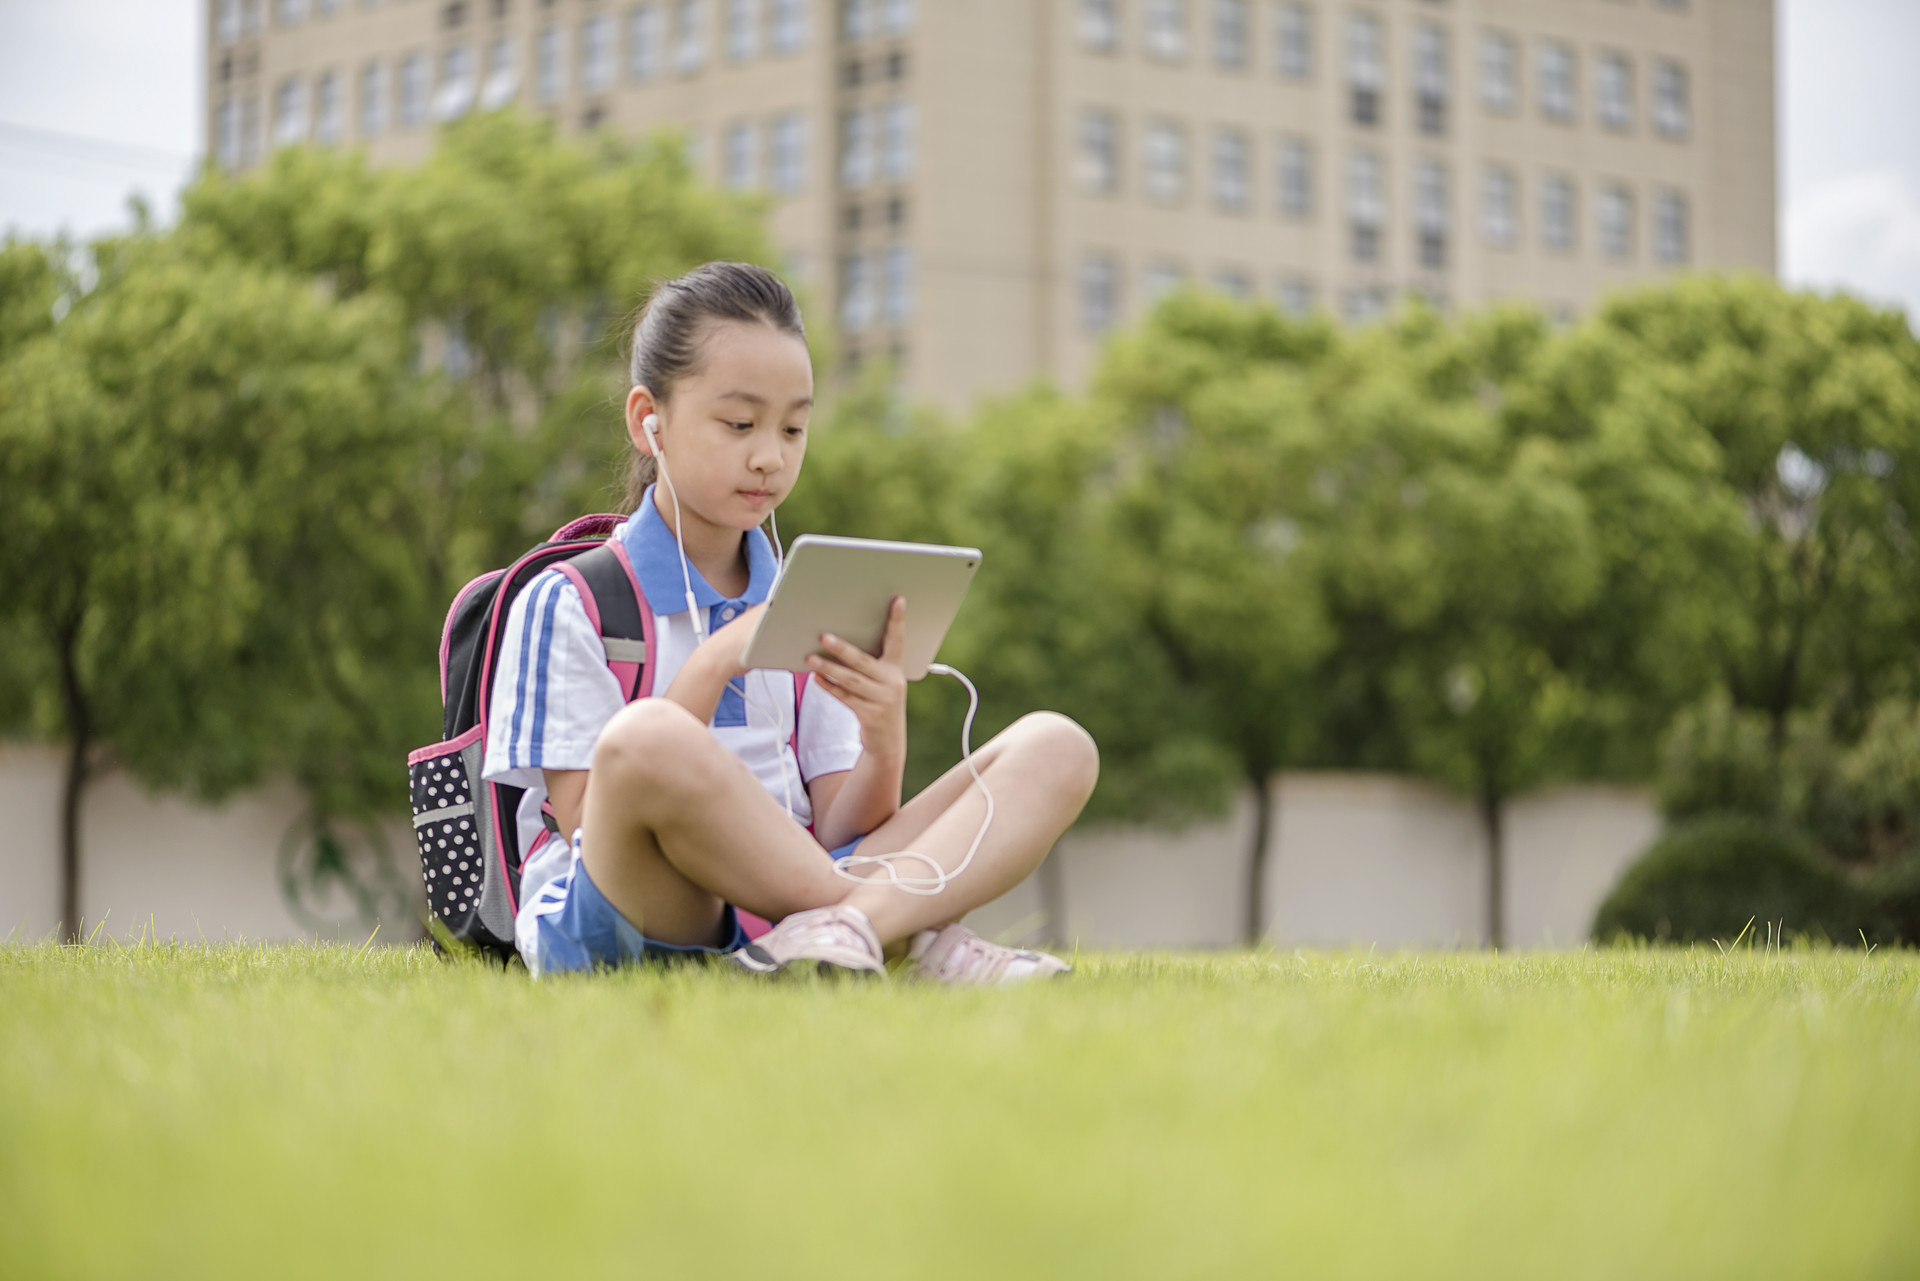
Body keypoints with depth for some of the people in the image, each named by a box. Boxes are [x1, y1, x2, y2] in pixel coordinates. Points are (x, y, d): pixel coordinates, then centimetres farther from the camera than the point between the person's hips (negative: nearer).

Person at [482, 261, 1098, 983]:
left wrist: (883, 741, -10)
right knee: (646, 738, -39)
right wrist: (717, 662, -14)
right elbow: (592, 824, -8)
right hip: (627, 929, -6)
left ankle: (860, 920, -37)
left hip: (786, 904, 6)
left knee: (1055, 748, -9)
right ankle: (911, 934, -24)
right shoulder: (565, 606, 3)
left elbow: (835, 835, 12)